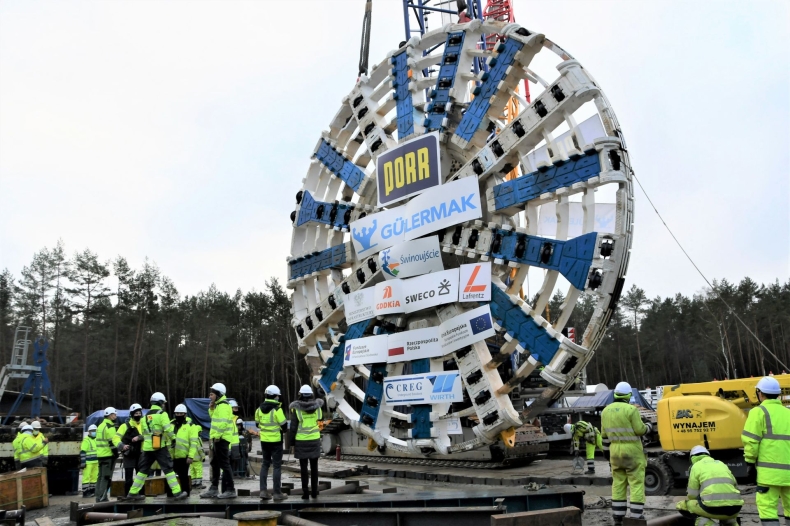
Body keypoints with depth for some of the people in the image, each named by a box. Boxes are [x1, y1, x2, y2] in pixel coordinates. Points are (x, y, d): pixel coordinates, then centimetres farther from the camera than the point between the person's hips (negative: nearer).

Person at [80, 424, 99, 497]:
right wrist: (83, 462, -19)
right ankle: (85, 493, -5)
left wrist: (99, 461, 23)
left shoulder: (96, 439, 17)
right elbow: (82, 452, -14)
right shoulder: (86, 440, -8)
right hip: (88, 463, -8)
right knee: (86, 477, -8)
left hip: (95, 462, 8)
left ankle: (92, 491, 19)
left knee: (94, 477, 11)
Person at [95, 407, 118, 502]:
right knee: (107, 477, -7)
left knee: (101, 476, 13)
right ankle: (102, 498, -9)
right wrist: (116, 453, -12)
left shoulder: (100, 426, 17)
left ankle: (98, 497, 16)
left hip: (100, 454, 9)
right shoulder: (110, 427, -12)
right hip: (108, 455, -9)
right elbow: (112, 441, -19)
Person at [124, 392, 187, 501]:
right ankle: (177, 492, -7)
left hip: (147, 447, 6)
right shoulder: (162, 414, -6)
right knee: (168, 469, -4)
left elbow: (144, 432, 20)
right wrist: (173, 437, 1)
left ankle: (133, 493, 19)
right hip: (159, 447, -6)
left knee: (143, 470, 16)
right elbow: (168, 429, -15)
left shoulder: (146, 416, 17)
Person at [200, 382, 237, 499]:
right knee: (215, 463, 16)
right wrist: (211, 407, 8)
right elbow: (214, 418, 20)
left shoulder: (223, 406, -16)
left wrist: (217, 436, -21)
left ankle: (230, 490, -2)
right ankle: (214, 488, 25)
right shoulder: (217, 405, 17)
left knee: (224, 464, -7)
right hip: (217, 438, 11)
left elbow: (223, 423, -24)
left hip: (222, 439, -11)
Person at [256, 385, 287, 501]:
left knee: (265, 464, 16)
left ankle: (263, 491, 12)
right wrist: (283, 430, 8)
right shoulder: (277, 409, -15)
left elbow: (257, 424, 13)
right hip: (276, 440, -6)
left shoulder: (260, 409, 4)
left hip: (264, 440, 6)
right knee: (277, 466, 1)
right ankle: (277, 493, 3)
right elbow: (284, 425, -13)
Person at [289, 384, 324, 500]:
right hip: (314, 440, 2)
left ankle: (305, 493, 5)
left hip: (301, 442, -2)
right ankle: (314, 491, 14)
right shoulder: (317, 407, -2)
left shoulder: (296, 408, -10)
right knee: (314, 467, 11)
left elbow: (293, 427, -9)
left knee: (304, 467, 4)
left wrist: (292, 443, -2)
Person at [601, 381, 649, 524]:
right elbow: (639, 430, -12)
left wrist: (606, 449, 21)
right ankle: (637, 516, -1)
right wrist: (647, 427, 9)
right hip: (632, 451, -6)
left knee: (618, 484, 11)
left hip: (615, 451, 6)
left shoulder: (606, 410, 5)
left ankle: (618, 517, 13)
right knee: (636, 483, 0)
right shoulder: (631, 409, -14)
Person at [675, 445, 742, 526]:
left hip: (713, 507, -6)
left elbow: (693, 494, 10)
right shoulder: (721, 464, 28)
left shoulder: (696, 466, 12)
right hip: (734, 509, 6)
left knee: (681, 506, 16)